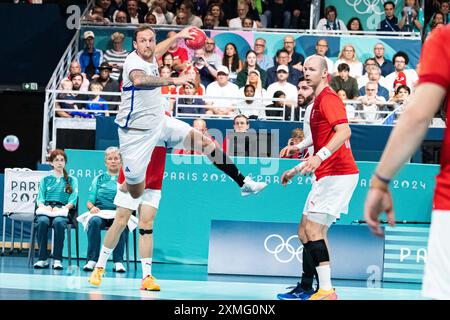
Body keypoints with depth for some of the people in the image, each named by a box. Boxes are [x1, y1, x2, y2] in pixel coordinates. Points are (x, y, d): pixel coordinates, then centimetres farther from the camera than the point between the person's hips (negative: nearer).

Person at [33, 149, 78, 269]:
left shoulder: (72, 180, 20)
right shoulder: (45, 180, 24)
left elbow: (72, 201, 7)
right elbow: (40, 199, 13)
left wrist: (62, 209, -12)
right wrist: (44, 207, -10)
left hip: (62, 211, -1)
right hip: (45, 210, 1)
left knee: (58, 222, -38)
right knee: (42, 222, -35)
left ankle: (57, 259, -36)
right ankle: (42, 259, -33)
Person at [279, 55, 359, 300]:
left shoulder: (328, 98, -9)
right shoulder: (318, 102, 23)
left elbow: (344, 131, -26)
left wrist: (320, 156, -36)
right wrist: (297, 170, 31)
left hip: (338, 174, -11)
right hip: (326, 176, 11)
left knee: (313, 230, -15)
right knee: (305, 232, 11)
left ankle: (326, 291, -19)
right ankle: (308, 288, 13)